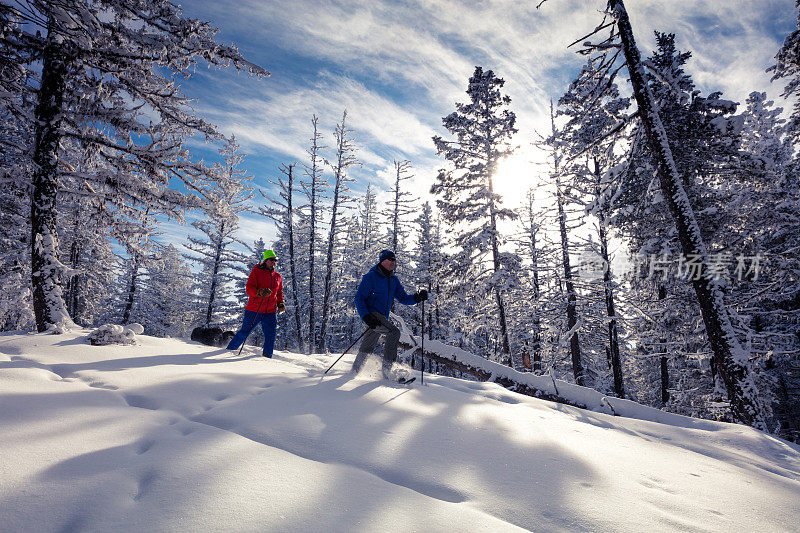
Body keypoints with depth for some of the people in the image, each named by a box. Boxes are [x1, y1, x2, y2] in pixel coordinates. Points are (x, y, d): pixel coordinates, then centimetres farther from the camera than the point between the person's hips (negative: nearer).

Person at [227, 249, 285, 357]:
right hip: (254, 309, -4)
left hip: (270, 312, 4)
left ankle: (267, 357, 6)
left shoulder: (278, 276, 14)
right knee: (244, 332, 3)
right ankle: (229, 350, 20)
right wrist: (260, 292, -28)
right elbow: (249, 288, -10)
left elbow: (279, 293, 27)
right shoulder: (256, 271, 0)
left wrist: (281, 304, 11)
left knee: (270, 335, -3)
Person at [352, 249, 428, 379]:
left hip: (382, 318, 7)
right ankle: (387, 367, -20)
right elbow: (359, 298, -9)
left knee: (367, 348, 15)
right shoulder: (371, 276, -6)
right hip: (372, 314, -7)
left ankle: (355, 370, 32)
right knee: (394, 331, -25)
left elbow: (403, 298, 14)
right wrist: (365, 316, -22)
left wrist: (417, 297, -6)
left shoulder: (394, 280, 14)